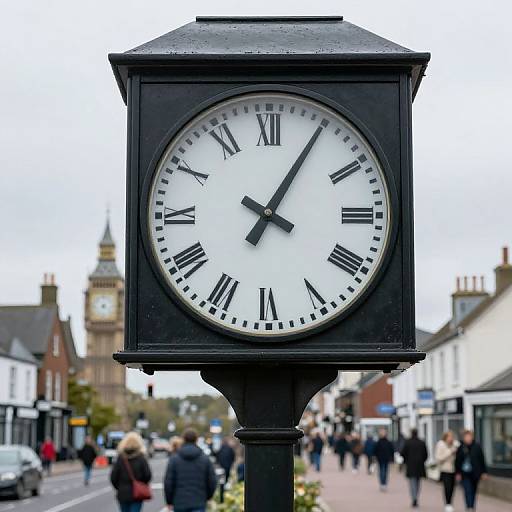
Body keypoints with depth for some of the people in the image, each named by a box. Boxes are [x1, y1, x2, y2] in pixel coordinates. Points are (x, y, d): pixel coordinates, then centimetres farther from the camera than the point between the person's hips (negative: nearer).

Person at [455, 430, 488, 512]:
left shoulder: (477, 447, -2)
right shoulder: (461, 448, -2)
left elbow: (482, 460, 2)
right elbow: (457, 461, 2)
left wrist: (484, 472, 1)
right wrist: (458, 473, -1)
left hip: (475, 473, 1)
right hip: (465, 474, -1)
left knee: (473, 491, 11)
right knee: (467, 491, -12)